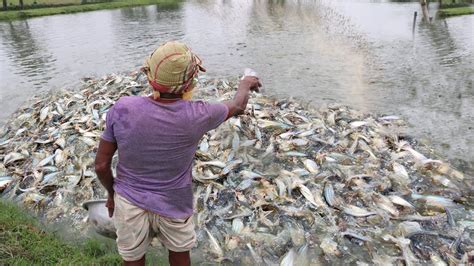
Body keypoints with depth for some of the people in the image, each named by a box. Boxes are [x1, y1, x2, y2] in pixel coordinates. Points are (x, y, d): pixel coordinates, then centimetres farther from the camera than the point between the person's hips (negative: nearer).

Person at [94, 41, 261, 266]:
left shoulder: (122, 109, -20)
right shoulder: (196, 116, -23)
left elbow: (101, 165, -9)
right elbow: (237, 107, -1)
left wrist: (112, 193, 11)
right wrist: (245, 84, 21)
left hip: (129, 202, 2)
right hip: (173, 205, -1)